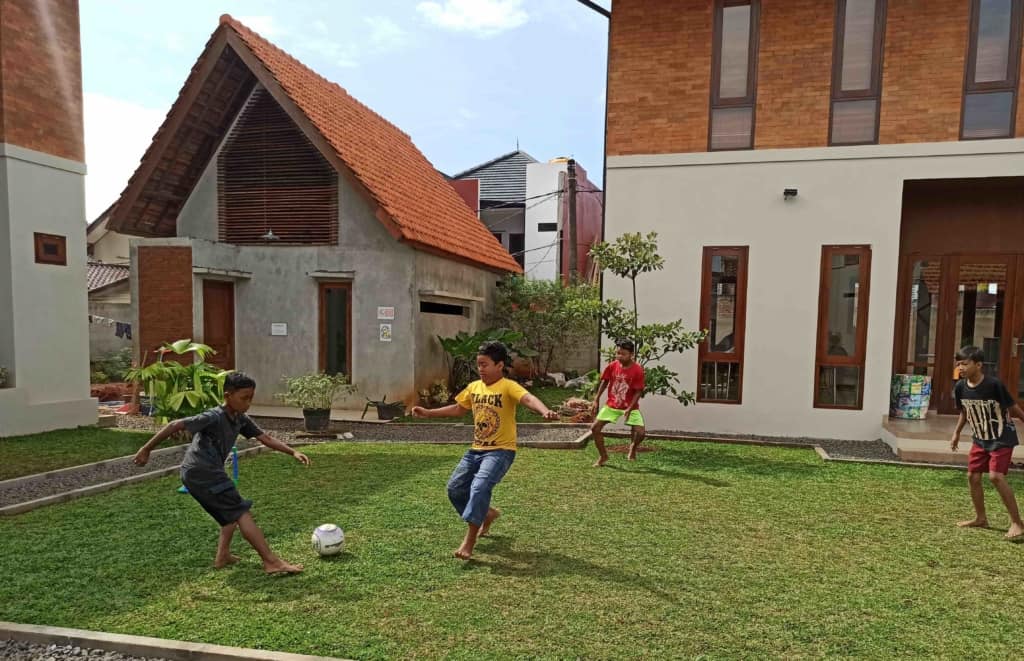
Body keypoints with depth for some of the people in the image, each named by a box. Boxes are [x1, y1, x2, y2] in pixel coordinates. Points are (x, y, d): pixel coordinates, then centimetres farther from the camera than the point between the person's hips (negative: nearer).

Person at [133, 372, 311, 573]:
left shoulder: (240, 419, 6)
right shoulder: (214, 417, -18)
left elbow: (265, 438, 7)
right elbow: (175, 425, -16)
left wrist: (293, 453, 0)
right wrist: (146, 450, -11)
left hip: (206, 473, 10)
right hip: (201, 473, -10)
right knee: (241, 512, -11)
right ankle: (271, 562, -13)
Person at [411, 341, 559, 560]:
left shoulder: (508, 386, -15)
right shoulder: (474, 387, 7)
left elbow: (528, 399, -35)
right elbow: (457, 409, 21)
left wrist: (545, 412, -55)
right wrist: (428, 413, 19)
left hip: (500, 451, -7)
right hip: (476, 450, 8)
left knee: (480, 487, -24)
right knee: (455, 487, 5)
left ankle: (469, 541, -14)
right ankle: (487, 513, 29)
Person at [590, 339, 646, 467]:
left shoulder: (637, 370, -19)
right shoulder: (612, 366, -9)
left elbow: (639, 391, -14)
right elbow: (604, 382, 5)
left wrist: (630, 408, -21)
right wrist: (596, 400, 1)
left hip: (630, 407, -3)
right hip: (612, 405, 3)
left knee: (641, 432, -18)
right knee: (595, 427, -7)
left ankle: (633, 447, 19)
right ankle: (603, 456, 12)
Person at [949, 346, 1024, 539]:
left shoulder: (994, 384, -25)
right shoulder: (960, 387, -7)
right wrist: (957, 433, 14)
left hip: (1002, 438, -6)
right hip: (980, 439, 7)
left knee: (996, 476, -18)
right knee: (973, 476, 7)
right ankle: (981, 518, 24)